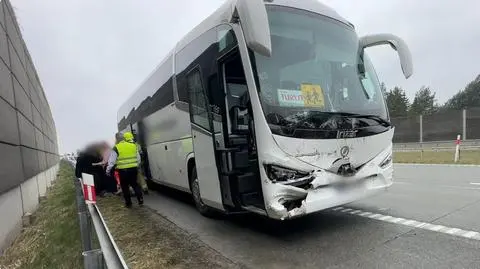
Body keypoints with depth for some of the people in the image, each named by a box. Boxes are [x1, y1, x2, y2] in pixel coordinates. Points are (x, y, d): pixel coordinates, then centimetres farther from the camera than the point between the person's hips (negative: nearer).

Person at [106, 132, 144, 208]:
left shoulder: (117, 147, -5)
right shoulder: (134, 146, 2)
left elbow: (112, 160, -3)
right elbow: (138, 159, 10)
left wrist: (108, 170, 9)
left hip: (123, 170, -2)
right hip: (133, 169, 2)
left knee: (125, 187, 12)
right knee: (134, 184, 19)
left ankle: (128, 203, 18)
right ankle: (140, 199, 11)